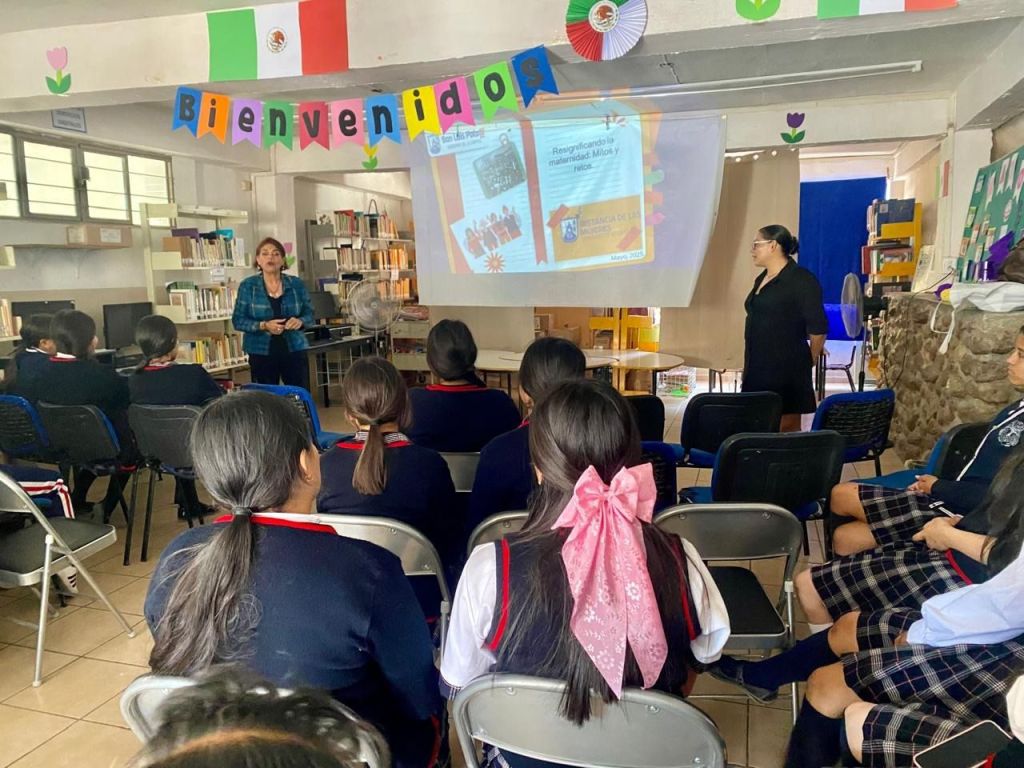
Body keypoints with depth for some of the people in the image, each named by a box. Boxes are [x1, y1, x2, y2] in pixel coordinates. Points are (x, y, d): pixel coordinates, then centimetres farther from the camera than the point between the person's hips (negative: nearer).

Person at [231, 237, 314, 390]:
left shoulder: (297, 284, 3)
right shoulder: (247, 285, -1)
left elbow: (309, 314, 6)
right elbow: (238, 320, -3)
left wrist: (300, 321, -16)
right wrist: (263, 326, -18)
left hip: (294, 350, 1)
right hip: (262, 353, -1)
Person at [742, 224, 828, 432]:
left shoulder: (801, 280, -11)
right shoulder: (761, 279, 14)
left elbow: (818, 327, -12)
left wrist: (809, 361, 0)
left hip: (787, 371, -8)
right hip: (758, 369, 8)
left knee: (787, 432, -2)